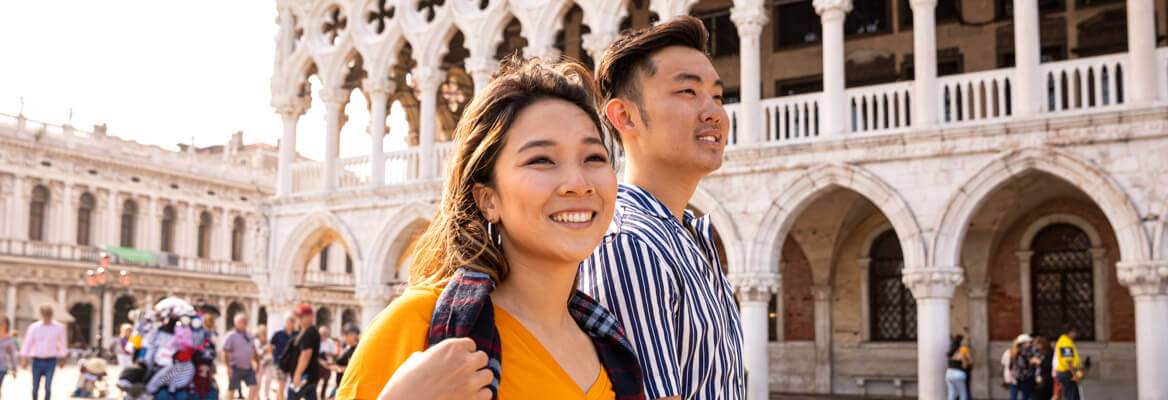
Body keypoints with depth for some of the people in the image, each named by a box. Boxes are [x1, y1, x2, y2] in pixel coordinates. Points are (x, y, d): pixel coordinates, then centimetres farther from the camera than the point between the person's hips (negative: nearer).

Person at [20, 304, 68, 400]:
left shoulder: (59, 327, -1)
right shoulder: (34, 327, -3)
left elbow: (62, 343, 12)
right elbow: (27, 344, -4)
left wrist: (62, 359, 18)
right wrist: (24, 360, -13)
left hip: (51, 361, -1)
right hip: (37, 361, 1)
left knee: (48, 387, -15)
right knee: (35, 388, 7)